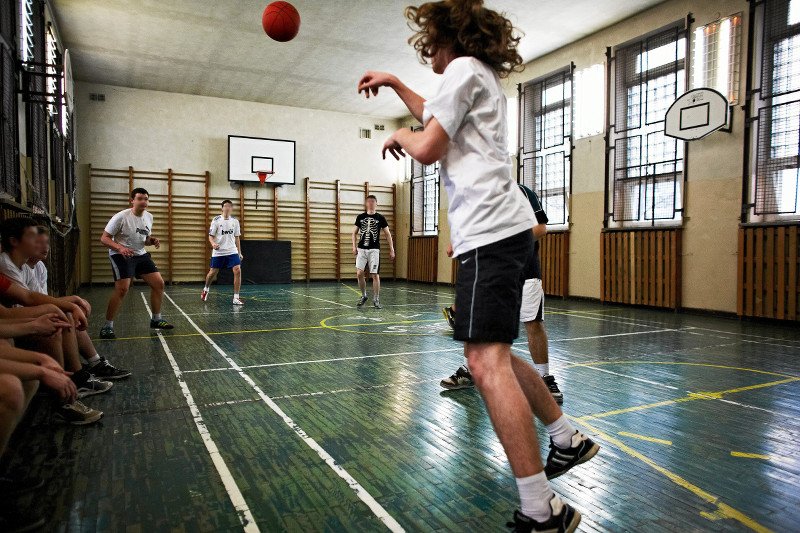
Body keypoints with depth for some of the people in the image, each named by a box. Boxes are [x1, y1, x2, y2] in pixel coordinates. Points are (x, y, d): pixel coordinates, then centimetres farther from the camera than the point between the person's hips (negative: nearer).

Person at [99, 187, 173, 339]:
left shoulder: (149, 217, 2)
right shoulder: (121, 217, -18)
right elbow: (104, 238, -15)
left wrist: (153, 241, -7)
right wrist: (120, 248, -32)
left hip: (141, 255, 7)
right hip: (121, 256, -7)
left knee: (159, 283, 2)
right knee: (122, 288, -20)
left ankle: (156, 319, 18)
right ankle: (107, 326, -6)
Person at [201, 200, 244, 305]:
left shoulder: (235, 221, 5)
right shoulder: (216, 220, -4)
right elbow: (210, 236, -3)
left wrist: (239, 252, 11)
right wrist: (213, 243, -25)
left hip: (232, 251, 2)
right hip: (218, 252, -2)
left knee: (237, 271, -15)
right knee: (212, 273, 8)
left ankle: (236, 298, -9)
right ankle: (206, 289, 41)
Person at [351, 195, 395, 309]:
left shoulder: (380, 218, 3)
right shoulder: (360, 217, 8)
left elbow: (388, 234, 5)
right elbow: (354, 233, 14)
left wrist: (391, 249, -1)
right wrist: (354, 246, 2)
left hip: (374, 250, -2)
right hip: (361, 249, 2)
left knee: (375, 275, -3)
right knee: (359, 274, -4)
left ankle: (376, 300, 9)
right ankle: (363, 296, 18)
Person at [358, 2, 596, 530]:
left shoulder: (465, 68, -2)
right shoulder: (481, 76, 28)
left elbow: (427, 148, -9)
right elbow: (437, 116, 44)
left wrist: (398, 135, 12)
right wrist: (394, 83, 43)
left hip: (490, 229, -10)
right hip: (502, 228, 10)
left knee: (486, 361, -15)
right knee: (496, 356, 17)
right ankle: (569, 439, 27)